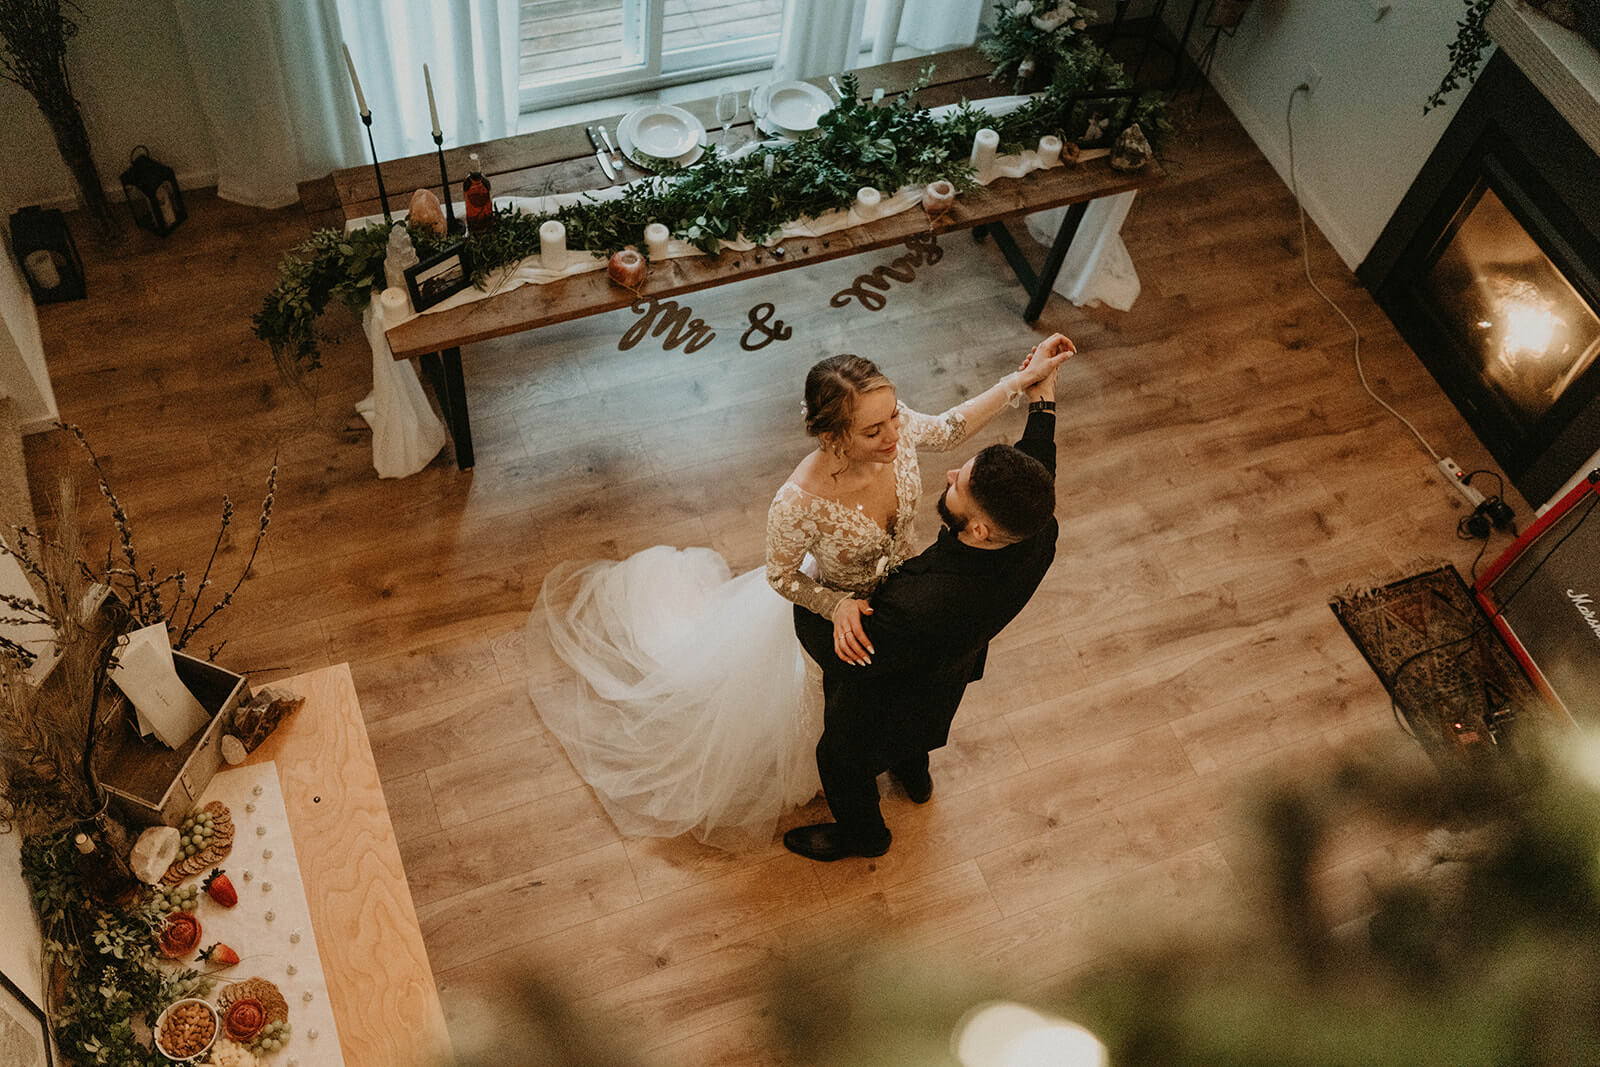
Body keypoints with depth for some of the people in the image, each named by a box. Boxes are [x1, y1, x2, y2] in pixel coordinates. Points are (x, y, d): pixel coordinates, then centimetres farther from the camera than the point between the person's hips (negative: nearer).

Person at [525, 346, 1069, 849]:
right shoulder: (800, 503, -46)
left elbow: (950, 428, -10)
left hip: (894, 589, 5)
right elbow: (781, 577, -24)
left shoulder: (895, 427, -34)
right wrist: (836, 606, -39)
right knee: (832, 698, 28)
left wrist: (1019, 381, -16)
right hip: (833, 607, -5)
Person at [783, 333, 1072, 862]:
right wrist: (1042, 383, -1)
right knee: (915, 730, 41)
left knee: (842, 760, 29)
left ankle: (862, 834, 61)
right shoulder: (1039, 537, -33)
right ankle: (914, 776, 74)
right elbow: (1038, 457, -10)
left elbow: (827, 648, -35)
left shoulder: (916, 609, -52)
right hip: (947, 678, 6)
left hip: (880, 707, -6)